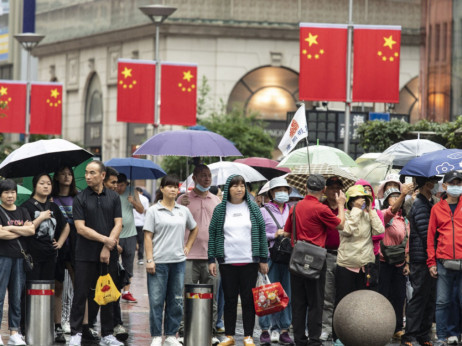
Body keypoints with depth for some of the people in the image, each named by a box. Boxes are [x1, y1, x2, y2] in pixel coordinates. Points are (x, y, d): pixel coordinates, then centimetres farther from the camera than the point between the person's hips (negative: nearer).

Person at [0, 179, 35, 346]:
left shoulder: (22, 212, 14)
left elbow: (32, 230, 0)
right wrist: (22, 230, -5)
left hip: (20, 257, 5)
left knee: (17, 296, 5)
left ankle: (14, 333, 8)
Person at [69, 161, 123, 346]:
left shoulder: (113, 197, 6)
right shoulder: (80, 199, -1)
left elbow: (118, 225, 1)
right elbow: (81, 228, -8)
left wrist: (107, 248, -10)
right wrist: (105, 239, -13)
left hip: (108, 255, 2)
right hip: (85, 255, -2)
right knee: (81, 294, -1)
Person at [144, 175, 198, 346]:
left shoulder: (183, 211, 11)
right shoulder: (153, 211, -1)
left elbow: (194, 229, 27)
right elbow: (148, 237, -4)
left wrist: (188, 247, 14)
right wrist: (149, 260, -11)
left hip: (178, 261, 4)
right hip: (159, 262, -4)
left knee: (176, 301, 6)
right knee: (156, 301, -3)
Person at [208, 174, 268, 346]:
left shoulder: (253, 208, 6)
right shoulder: (220, 210, 5)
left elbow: (262, 233, 7)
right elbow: (212, 234, 6)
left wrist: (263, 259, 4)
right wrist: (211, 259, 0)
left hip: (249, 261, 0)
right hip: (227, 261, 0)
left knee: (248, 299, 1)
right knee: (230, 299, 4)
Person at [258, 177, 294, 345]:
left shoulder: (291, 210, 14)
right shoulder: (264, 211, 3)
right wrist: (274, 235, -10)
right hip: (270, 256, -4)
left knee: (287, 293, 4)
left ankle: (283, 330, 10)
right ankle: (265, 330, 2)